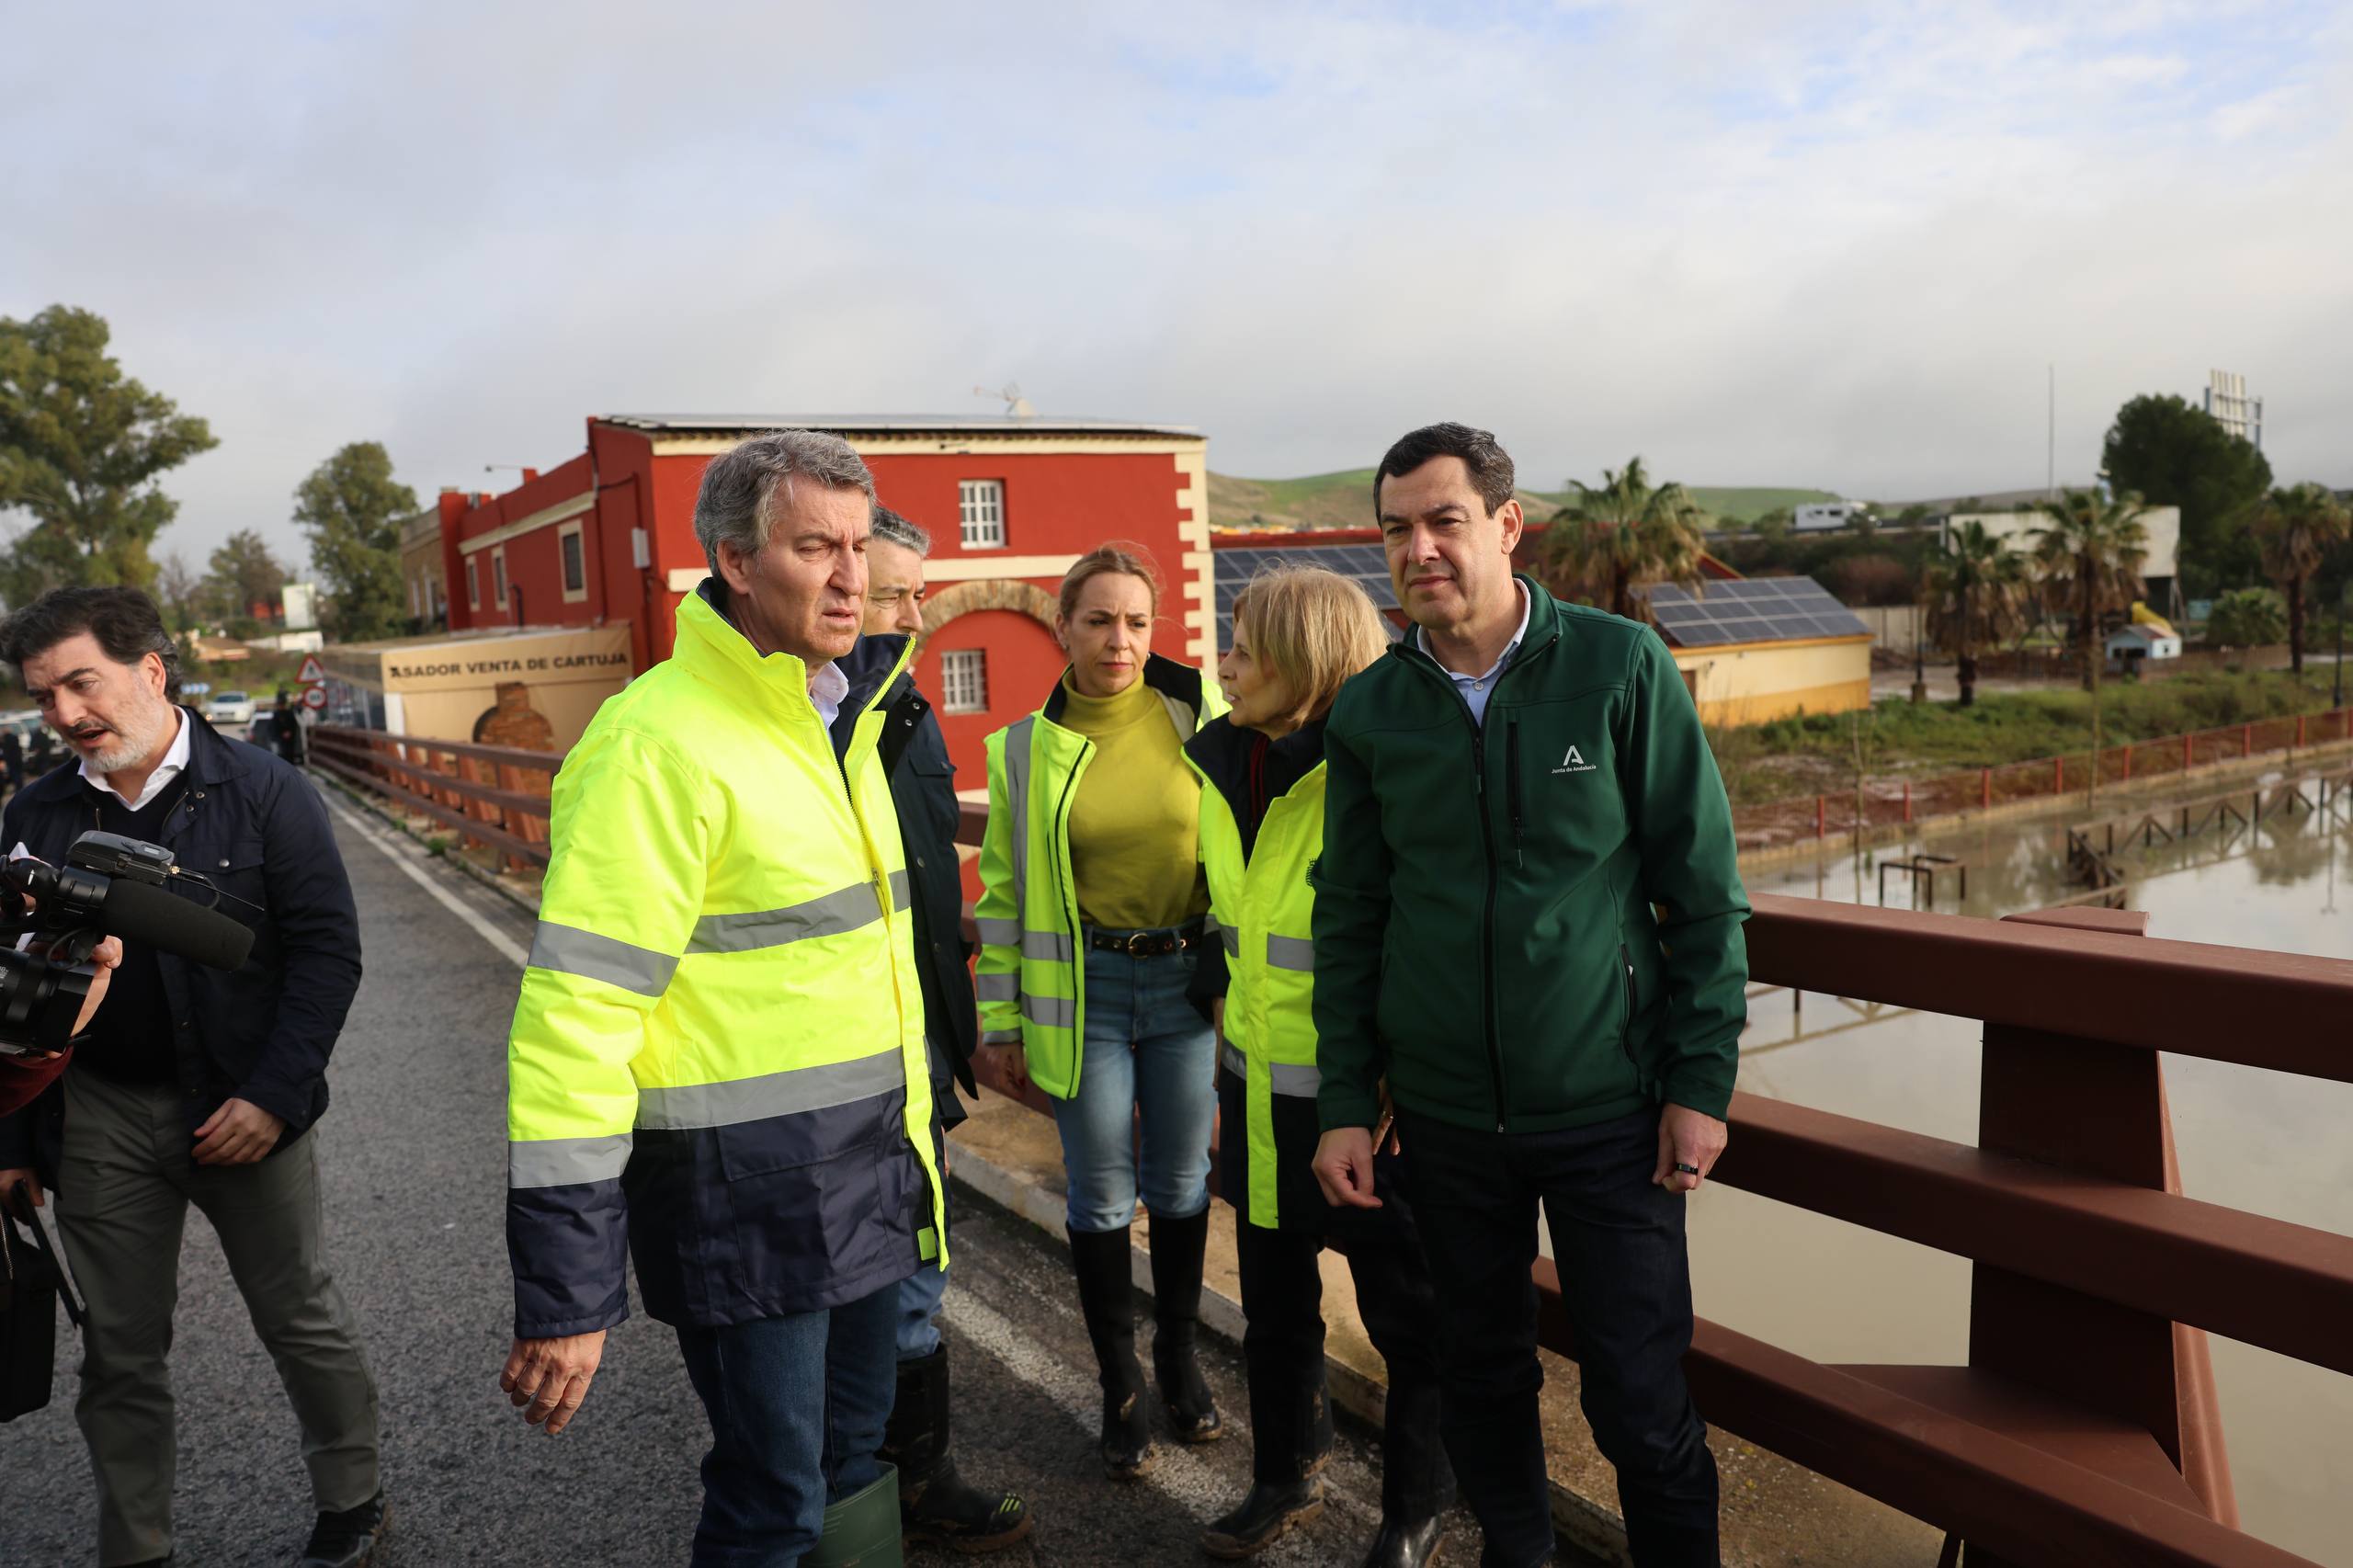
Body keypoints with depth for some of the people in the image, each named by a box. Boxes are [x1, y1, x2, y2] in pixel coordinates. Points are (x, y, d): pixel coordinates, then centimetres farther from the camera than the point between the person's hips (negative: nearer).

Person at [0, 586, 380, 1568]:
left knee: (302, 1320, 10)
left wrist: (274, 1095, -16)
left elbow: (328, 947, -10)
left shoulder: (263, 791, -8)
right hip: (100, 1118, 3)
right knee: (121, 1351, 12)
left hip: (245, 1109, -3)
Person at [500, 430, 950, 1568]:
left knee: (852, 1466, 21)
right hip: (739, 1193, -8)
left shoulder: (841, 722, 10)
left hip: (866, 1175, 8)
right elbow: (575, 1016, -21)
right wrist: (563, 1299, -20)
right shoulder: (660, 743, -18)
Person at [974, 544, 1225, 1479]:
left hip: (1188, 980, 1)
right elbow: (1002, 892, 4)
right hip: (1083, 989, -1)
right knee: (1103, 1199, 8)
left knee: (1181, 1184, 13)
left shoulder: (1198, 717, -1)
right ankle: (1120, 1388, 26)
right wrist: (1002, 1018, 3)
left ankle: (1179, 1358, 35)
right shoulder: (1026, 748, 0)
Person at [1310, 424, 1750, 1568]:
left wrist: (1700, 1082, -6)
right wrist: (1346, 1105, 3)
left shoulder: (1622, 668, -7)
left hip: (1607, 1104, -2)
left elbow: (1704, 888, -4)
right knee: (1482, 1374, 16)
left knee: (1640, 1400, 4)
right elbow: (1348, 918, 5)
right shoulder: (1369, 711, 0)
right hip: (1445, 1116, 3)